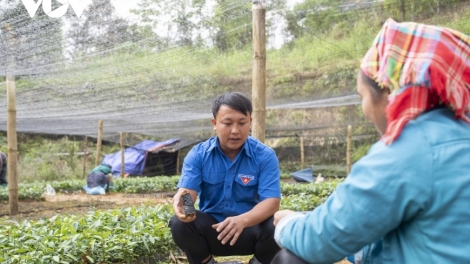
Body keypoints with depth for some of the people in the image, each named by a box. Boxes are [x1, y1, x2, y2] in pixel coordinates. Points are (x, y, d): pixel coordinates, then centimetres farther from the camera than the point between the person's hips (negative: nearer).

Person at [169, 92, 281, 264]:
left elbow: (272, 201, -21)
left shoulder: (265, 156, -11)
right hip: (211, 228, 1)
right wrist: (181, 204, -45)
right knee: (180, 224, -28)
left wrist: (243, 220, -42)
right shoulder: (198, 154, -7)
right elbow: (186, 191, -18)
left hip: (251, 229, -1)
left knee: (275, 229, -32)